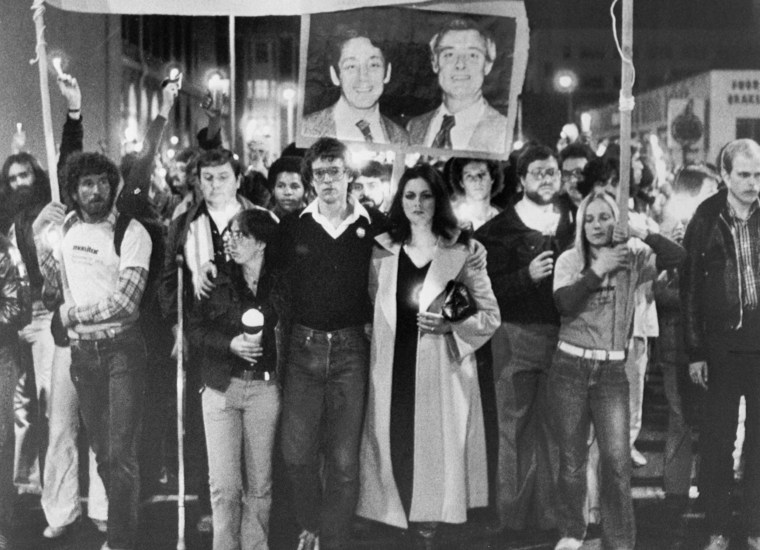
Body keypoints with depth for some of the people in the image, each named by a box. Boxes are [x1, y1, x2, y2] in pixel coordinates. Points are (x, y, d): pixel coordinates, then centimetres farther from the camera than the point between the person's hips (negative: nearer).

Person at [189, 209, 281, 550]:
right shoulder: (217, 279, 1)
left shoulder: (277, 284, 3)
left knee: (259, 483, 5)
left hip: (263, 388, 1)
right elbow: (197, 328, -2)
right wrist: (231, 343, -16)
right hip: (222, 386, 0)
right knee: (225, 484, -4)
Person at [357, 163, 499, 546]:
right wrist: (381, 335, 2)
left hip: (442, 370, -2)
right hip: (393, 369, 2)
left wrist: (451, 326, -11)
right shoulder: (383, 250, 10)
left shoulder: (463, 251, 3)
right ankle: (400, 525, 14)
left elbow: (490, 316, 3)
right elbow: (370, 307, 18)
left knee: (437, 448, -3)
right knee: (396, 449, 0)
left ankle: (431, 522, 11)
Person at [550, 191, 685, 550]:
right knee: (572, 460, 7)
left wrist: (641, 233, -19)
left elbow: (677, 257, -11)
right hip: (570, 367, 0)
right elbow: (564, 304, -14)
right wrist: (598, 271, -17)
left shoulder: (632, 258, 3)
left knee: (617, 460, -7)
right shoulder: (569, 260, 1)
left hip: (612, 371, 0)